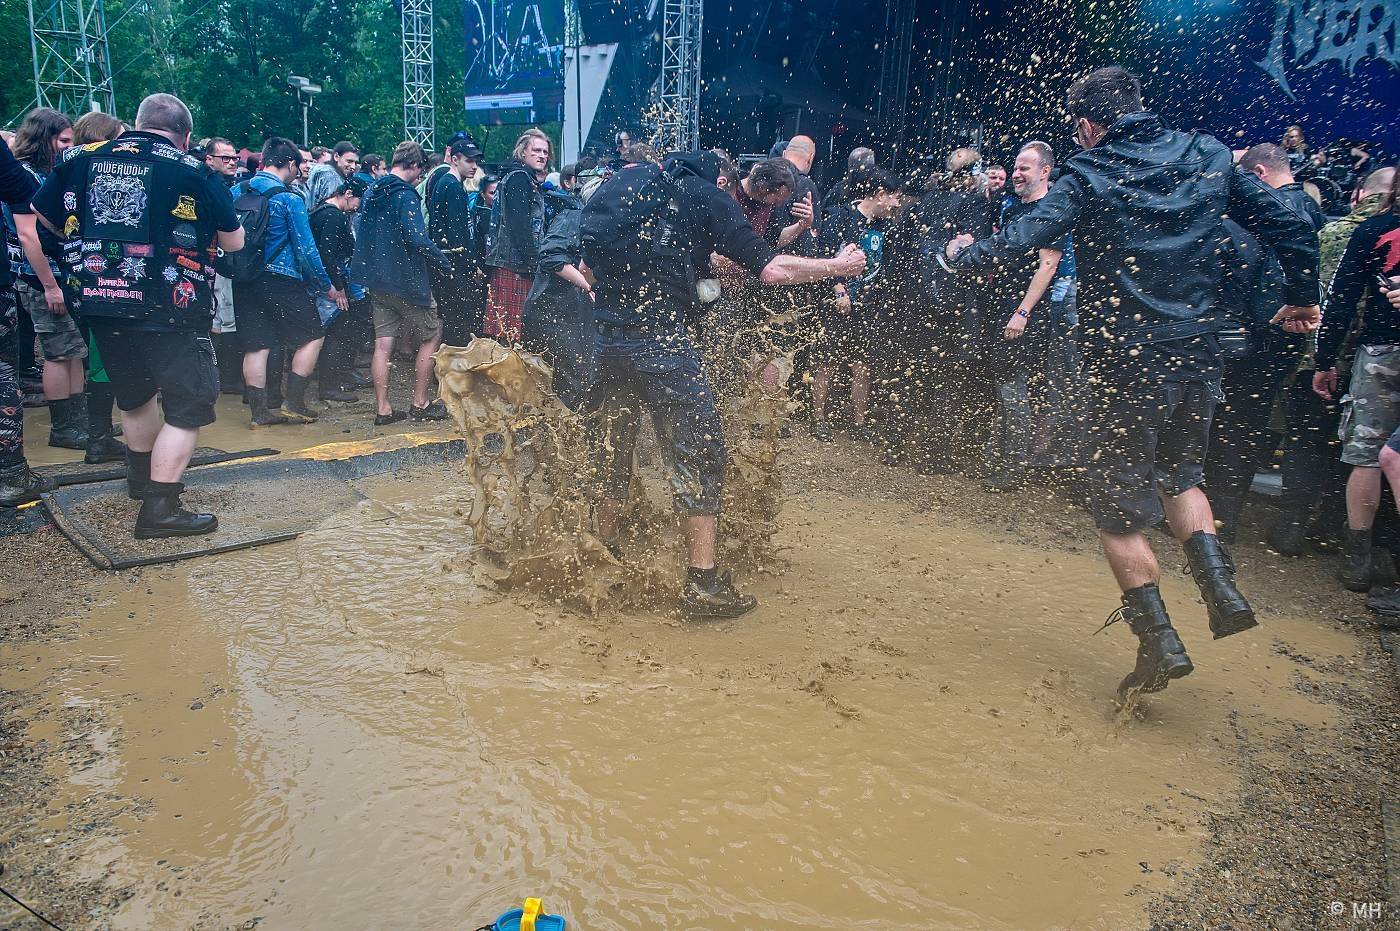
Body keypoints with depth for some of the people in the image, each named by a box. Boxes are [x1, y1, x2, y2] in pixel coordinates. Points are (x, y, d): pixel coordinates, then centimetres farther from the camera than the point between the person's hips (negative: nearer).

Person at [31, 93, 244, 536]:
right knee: (188, 406, 0)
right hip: (170, 311, -6)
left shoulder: (84, 160, 8)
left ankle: (142, 477, 42)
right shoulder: (194, 172, -5)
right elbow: (234, 241, -1)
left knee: (134, 395, 25)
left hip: (102, 302, 6)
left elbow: (45, 215, 18)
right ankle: (160, 508, -7)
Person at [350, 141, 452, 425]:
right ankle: (420, 404, 9)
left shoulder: (371, 193, 12)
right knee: (432, 335, 7)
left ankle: (382, 409, 8)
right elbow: (417, 239, -23)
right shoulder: (405, 194, -14)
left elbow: (363, 236, 20)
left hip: (377, 281, 8)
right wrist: (445, 263, -13)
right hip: (406, 281, -8)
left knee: (383, 343, 7)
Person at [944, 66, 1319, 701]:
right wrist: (1302, 298, 20)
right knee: (1179, 475, 27)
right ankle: (1222, 589, 10)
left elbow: (1028, 233, -19)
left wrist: (964, 255, 0)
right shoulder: (1208, 158, 6)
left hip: (1127, 364, -5)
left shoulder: (1088, 175, -7)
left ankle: (1160, 642, 6)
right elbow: (1289, 224, 5)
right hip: (1199, 358, 5)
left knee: (1118, 508, 7)